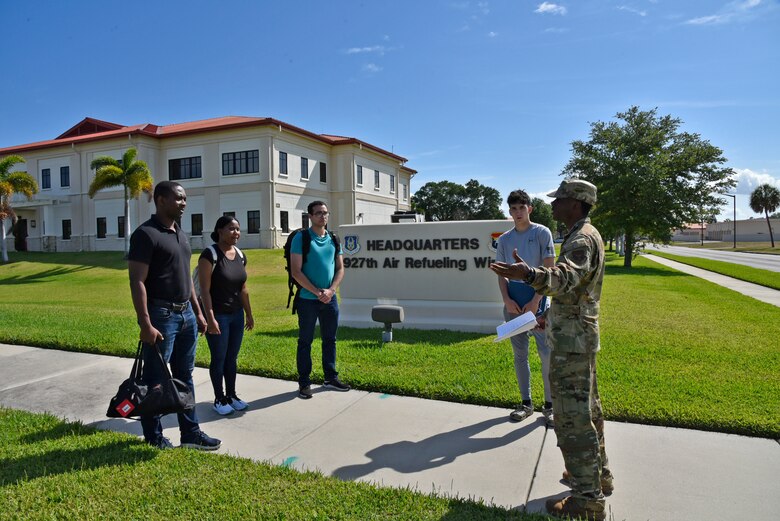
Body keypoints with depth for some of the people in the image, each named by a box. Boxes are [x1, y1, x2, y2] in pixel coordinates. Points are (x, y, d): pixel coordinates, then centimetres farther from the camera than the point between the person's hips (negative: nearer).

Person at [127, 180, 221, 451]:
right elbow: (137, 281, -17)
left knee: (184, 376, 14)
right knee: (154, 380, 6)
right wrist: (146, 324, -21)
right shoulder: (146, 234, -12)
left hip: (186, 314, 8)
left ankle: (190, 432, 24)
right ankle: (154, 437, 20)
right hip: (161, 316, -8)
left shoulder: (181, 234, 13)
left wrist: (197, 312, 16)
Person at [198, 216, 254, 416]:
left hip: (236, 315, 6)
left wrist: (249, 314, 15)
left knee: (232, 358, 14)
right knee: (219, 359, 5)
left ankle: (232, 395, 27)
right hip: (218, 315, -6)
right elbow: (204, 290, -17)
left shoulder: (240, 255, 6)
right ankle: (219, 399, 19)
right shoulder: (210, 254, -14)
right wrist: (210, 318, -21)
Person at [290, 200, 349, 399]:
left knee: (330, 339, 13)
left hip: (330, 298, 5)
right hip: (307, 299, -5)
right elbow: (296, 271, -12)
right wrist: (317, 292, -16)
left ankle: (331, 378, 26)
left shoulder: (333, 239, 8)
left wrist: (330, 290, -9)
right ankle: (304, 382, 15)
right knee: (305, 341, 5)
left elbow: (340, 268, 7)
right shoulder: (301, 238, -8)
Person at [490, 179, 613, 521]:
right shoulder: (585, 235, 15)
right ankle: (597, 474, 36)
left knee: (572, 417, -5)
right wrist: (547, 316, 26)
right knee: (586, 409, 21)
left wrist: (529, 274, -58)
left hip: (572, 341, -11)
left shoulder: (582, 239, -19)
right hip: (581, 337, 11)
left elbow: (566, 278, -40)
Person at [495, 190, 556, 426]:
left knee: (546, 353, -5)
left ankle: (549, 405, 9)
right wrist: (506, 300, -6)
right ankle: (526, 403, 21)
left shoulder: (542, 233, -2)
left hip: (537, 299, -4)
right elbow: (501, 273, 10)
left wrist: (535, 302, -14)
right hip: (513, 302, 4)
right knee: (520, 354, 10)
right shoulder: (504, 239, 9)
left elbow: (549, 270, -6)